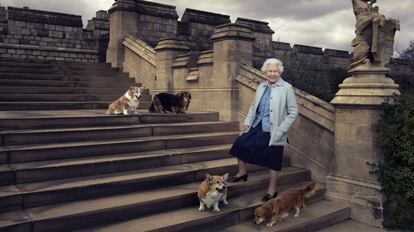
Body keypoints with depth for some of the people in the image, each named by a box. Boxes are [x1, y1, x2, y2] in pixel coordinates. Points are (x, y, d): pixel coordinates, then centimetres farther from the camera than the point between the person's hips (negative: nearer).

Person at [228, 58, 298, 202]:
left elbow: (293, 112, -9)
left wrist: (281, 130, -14)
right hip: (257, 126, 6)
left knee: (273, 160, 5)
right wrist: (247, 122, 4)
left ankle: (272, 190, 22)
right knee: (240, 143, 0)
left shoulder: (286, 88, -9)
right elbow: (253, 106, 15)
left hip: (273, 131, -5)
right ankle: (242, 173, 23)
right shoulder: (261, 87, 8)